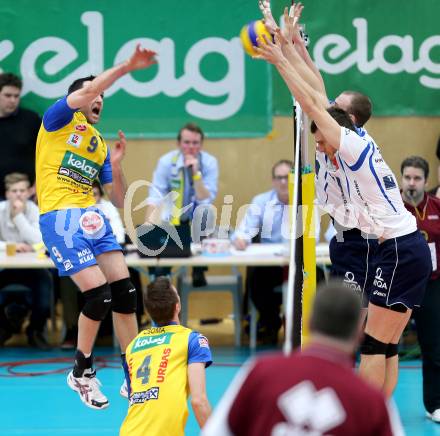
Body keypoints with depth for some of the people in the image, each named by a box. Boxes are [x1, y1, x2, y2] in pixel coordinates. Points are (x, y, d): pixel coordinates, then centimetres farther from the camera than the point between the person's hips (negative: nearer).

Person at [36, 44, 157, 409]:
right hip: (60, 218, -7)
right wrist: (126, 67, -22)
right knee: (98, 294, -14)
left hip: (93, 219, 7)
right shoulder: (59, 119, 4)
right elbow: (83, 94, -18)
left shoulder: (100, 145, 21)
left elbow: (119, 200, 19)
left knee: (125, 293, -1)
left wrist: (116, 166, 2)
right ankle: (81, 373, 6)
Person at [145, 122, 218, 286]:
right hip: (171, 219, 0)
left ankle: (199, 271, -19)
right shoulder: (167, 161, -11)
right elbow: (155, 197, -17)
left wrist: (196, 174, -28)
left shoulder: (210, 162, -10)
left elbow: (205, 200, -16)